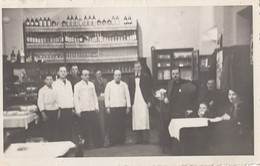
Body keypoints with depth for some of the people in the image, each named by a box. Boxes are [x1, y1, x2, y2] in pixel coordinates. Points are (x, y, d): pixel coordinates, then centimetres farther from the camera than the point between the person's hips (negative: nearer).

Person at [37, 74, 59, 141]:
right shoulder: (42, 90, -4)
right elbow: (40, 102, -9)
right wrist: (43, 114, -16)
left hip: (55, 111, 4)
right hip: (47, 112, -4)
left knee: (55, 129, 7)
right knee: (47, 130, -1)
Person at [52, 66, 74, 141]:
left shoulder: (69, 83, 14)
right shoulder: (55, 84, -3)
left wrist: (73, 107, 9)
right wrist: (57, 109, -11)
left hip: (69, 109, 5)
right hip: (61, 109, -5)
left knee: (69, 129, 7)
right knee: (62, 129, -2)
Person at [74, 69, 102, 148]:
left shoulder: (91, 84, 13)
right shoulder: (77, 85, 0)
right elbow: (76, 98, -2)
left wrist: (96, 107, 9)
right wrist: (78, 110, -6)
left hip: (92, 110, 4)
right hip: (83, 111, -4)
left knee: (96, 128, 2)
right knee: (85, 129, 2)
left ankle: (98, 144, 9)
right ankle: (85, 144, 11)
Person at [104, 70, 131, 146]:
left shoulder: (124, 84, 10)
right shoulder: (109, 84, 7)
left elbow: (127, 96, 10)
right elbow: (106, 96, 6)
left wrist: (128, 106, 4)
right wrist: (107, 107, -1)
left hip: (122, 107, 1)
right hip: (112, 108, -1)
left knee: (122, 125, 2)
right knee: (112, 125, -4)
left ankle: (122, 140, 8)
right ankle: (113, 141, 1)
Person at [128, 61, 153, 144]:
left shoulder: (145, 77, 8)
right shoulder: (131, 78, 15)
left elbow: (149, 89, 5)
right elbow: (129, 91, 11)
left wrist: (149, 101, -4)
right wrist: (130, 102, 2)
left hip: (143, 101, -2)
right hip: (135, 102, 3)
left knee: (144, 120, -9)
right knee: (136, 121, -1)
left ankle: (145, 139, -6)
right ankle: (139, 139, 3)